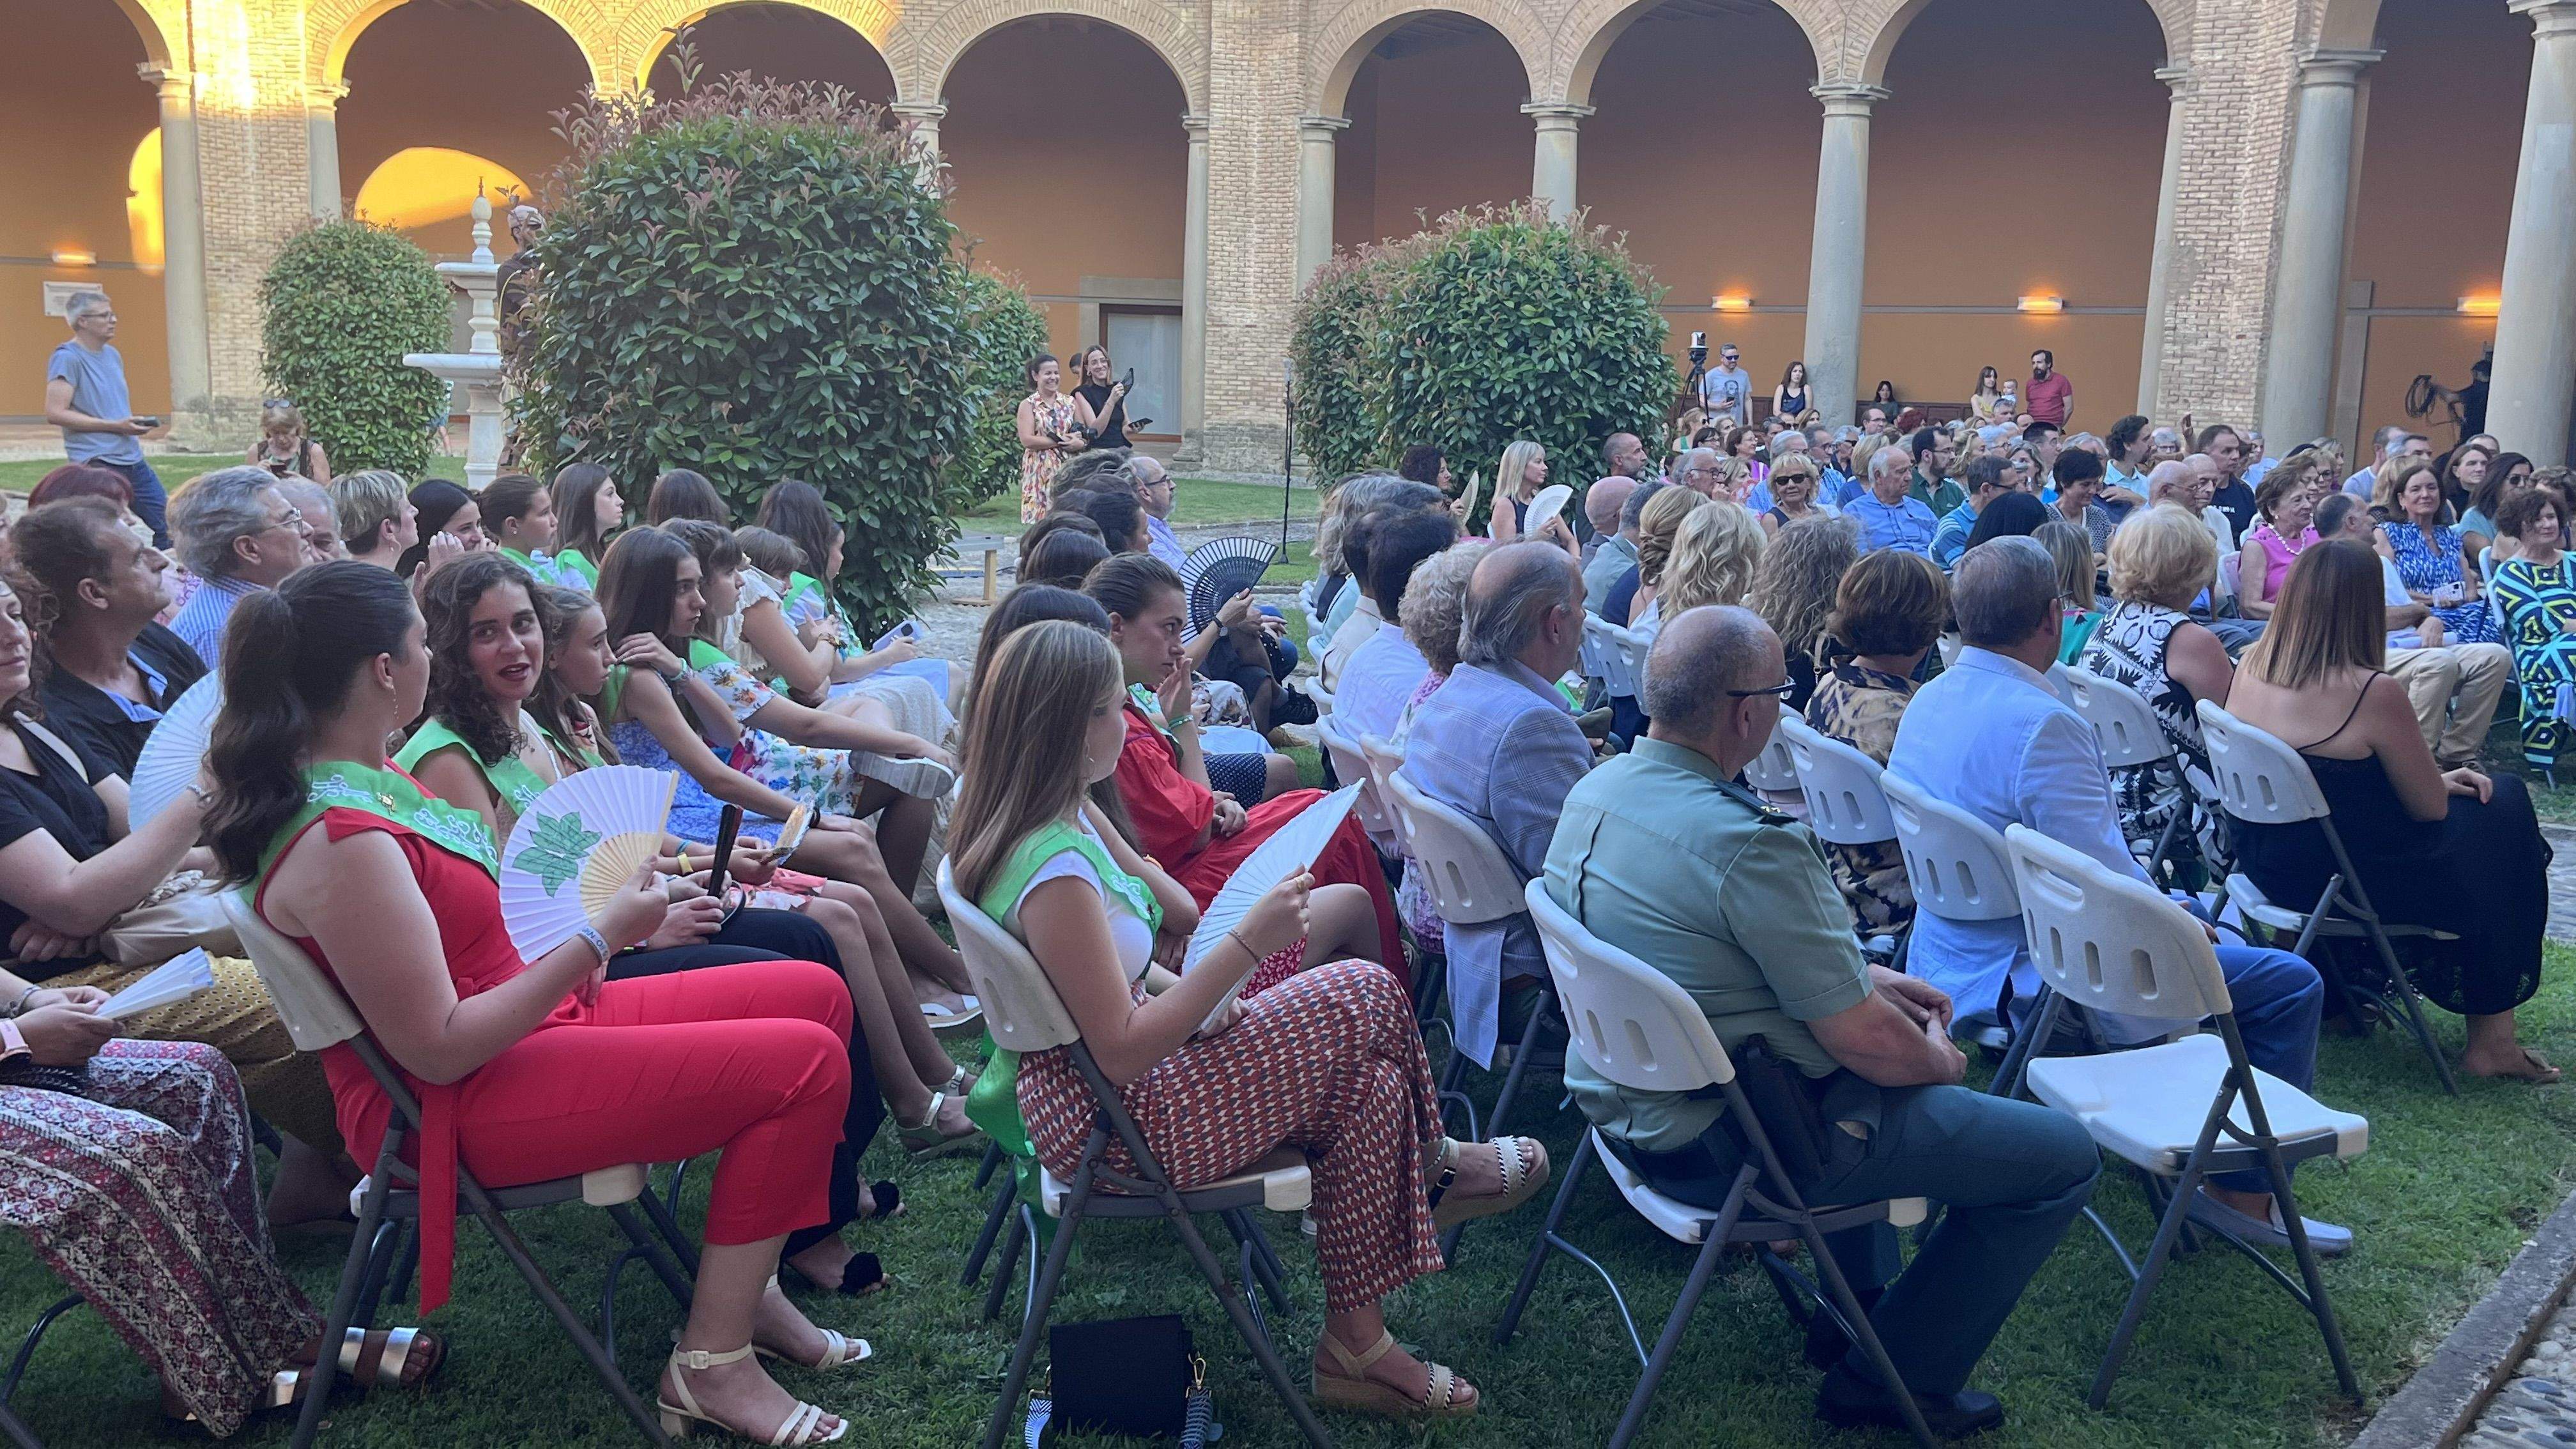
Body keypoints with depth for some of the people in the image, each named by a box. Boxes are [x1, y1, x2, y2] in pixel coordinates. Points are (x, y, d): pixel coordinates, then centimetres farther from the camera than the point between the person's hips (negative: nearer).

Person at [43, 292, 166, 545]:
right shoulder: (67, 358, -10)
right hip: (97, 464, -8)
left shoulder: (113, 354, 14)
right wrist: (115, 426, -19)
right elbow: (55, 413, -17)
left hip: (133, 460, 8)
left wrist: (135, 425, 8)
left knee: (169, 526, 6)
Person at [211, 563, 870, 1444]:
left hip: (527, 1017, 10)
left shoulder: (366, 773, 5)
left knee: (817, 994, 7)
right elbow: (439, 1050, -24)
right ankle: (712, 1362, -6)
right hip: (464, 1105, -10)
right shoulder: (340, 843, -26)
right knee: (805, 1065, -18)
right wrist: (599, 939, -20)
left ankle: (745, 1280, 14)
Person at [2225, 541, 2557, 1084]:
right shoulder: (2373, 695, -24)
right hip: (2346, 883, -7)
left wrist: (2436, 780, 16)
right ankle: (2491, 1039, 24)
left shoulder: (2250, 667, -3)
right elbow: (2431, 808, -11)